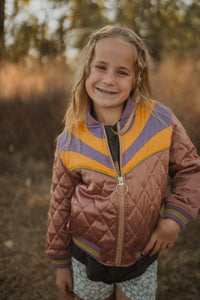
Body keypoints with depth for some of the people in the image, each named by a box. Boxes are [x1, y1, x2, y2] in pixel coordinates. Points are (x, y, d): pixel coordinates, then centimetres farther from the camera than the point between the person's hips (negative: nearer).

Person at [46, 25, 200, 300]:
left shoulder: (161, 121, -14)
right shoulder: (70, 142, -11)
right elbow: (60, 205, -1)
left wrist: (175, 217, -13)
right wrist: (61, 262, 7)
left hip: (142, 259, 0)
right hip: (88, 258, 1)